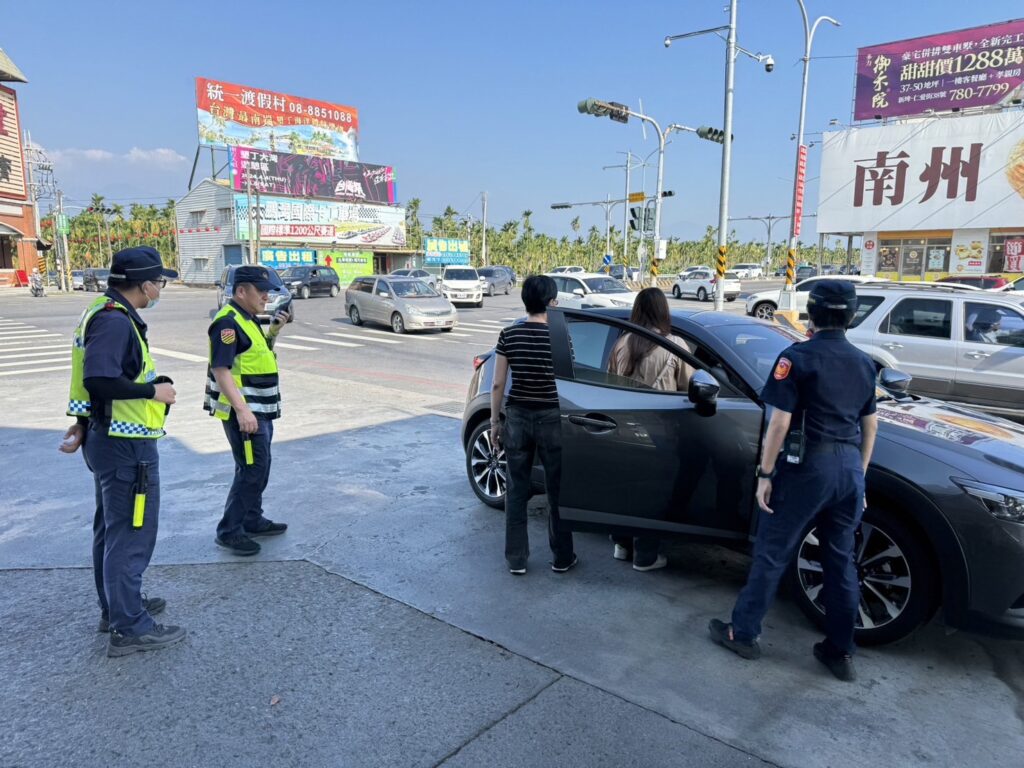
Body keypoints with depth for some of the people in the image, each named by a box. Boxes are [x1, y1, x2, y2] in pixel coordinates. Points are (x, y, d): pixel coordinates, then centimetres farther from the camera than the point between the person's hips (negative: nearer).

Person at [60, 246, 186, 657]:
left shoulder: (108, 314, 11)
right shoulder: (114, 321, -20)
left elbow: (94, 376, 16)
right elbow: (99, 380, -31)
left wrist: (84, 425, 19)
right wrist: (153, 390, -19)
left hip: (108, 439, 11)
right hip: (126, 446, -11)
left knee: (111, 528, 20)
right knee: (132, 534, -1)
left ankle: (116, 607, 36)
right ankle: (129, 627, 9)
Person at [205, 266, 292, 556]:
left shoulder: (248, 319, 13)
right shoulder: (228, 322, -17)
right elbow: (220, 370, -24)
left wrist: (275, 330, 10)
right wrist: (242, 410, -30)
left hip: (260, 410, 10)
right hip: (243, 412, -10)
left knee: (259, 467, 18)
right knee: (251, 470, -6)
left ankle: (253, 521, 31)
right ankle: (228, 531, 4)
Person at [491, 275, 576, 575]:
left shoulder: (508, 335, -4)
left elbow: (498, 385, -2)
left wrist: (495, 421, 9)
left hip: (517, 418, 2)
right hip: (552, 419, -2)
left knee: (516, 490, 12)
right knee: (557, 490, 12)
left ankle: (516, 559, 19)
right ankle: (562, 558, 24)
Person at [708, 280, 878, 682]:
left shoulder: (798, 357, -10)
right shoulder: (864, 362, 10)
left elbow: (780, 422, -14)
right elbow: (870, 425, 15)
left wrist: (765, 474, -8)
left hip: (808, 465, -6)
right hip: (849, 468, 6)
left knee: (771, 553, 6)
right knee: (841, 561, 14)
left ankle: (743, 632, 17)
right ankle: (840, 652, 24)